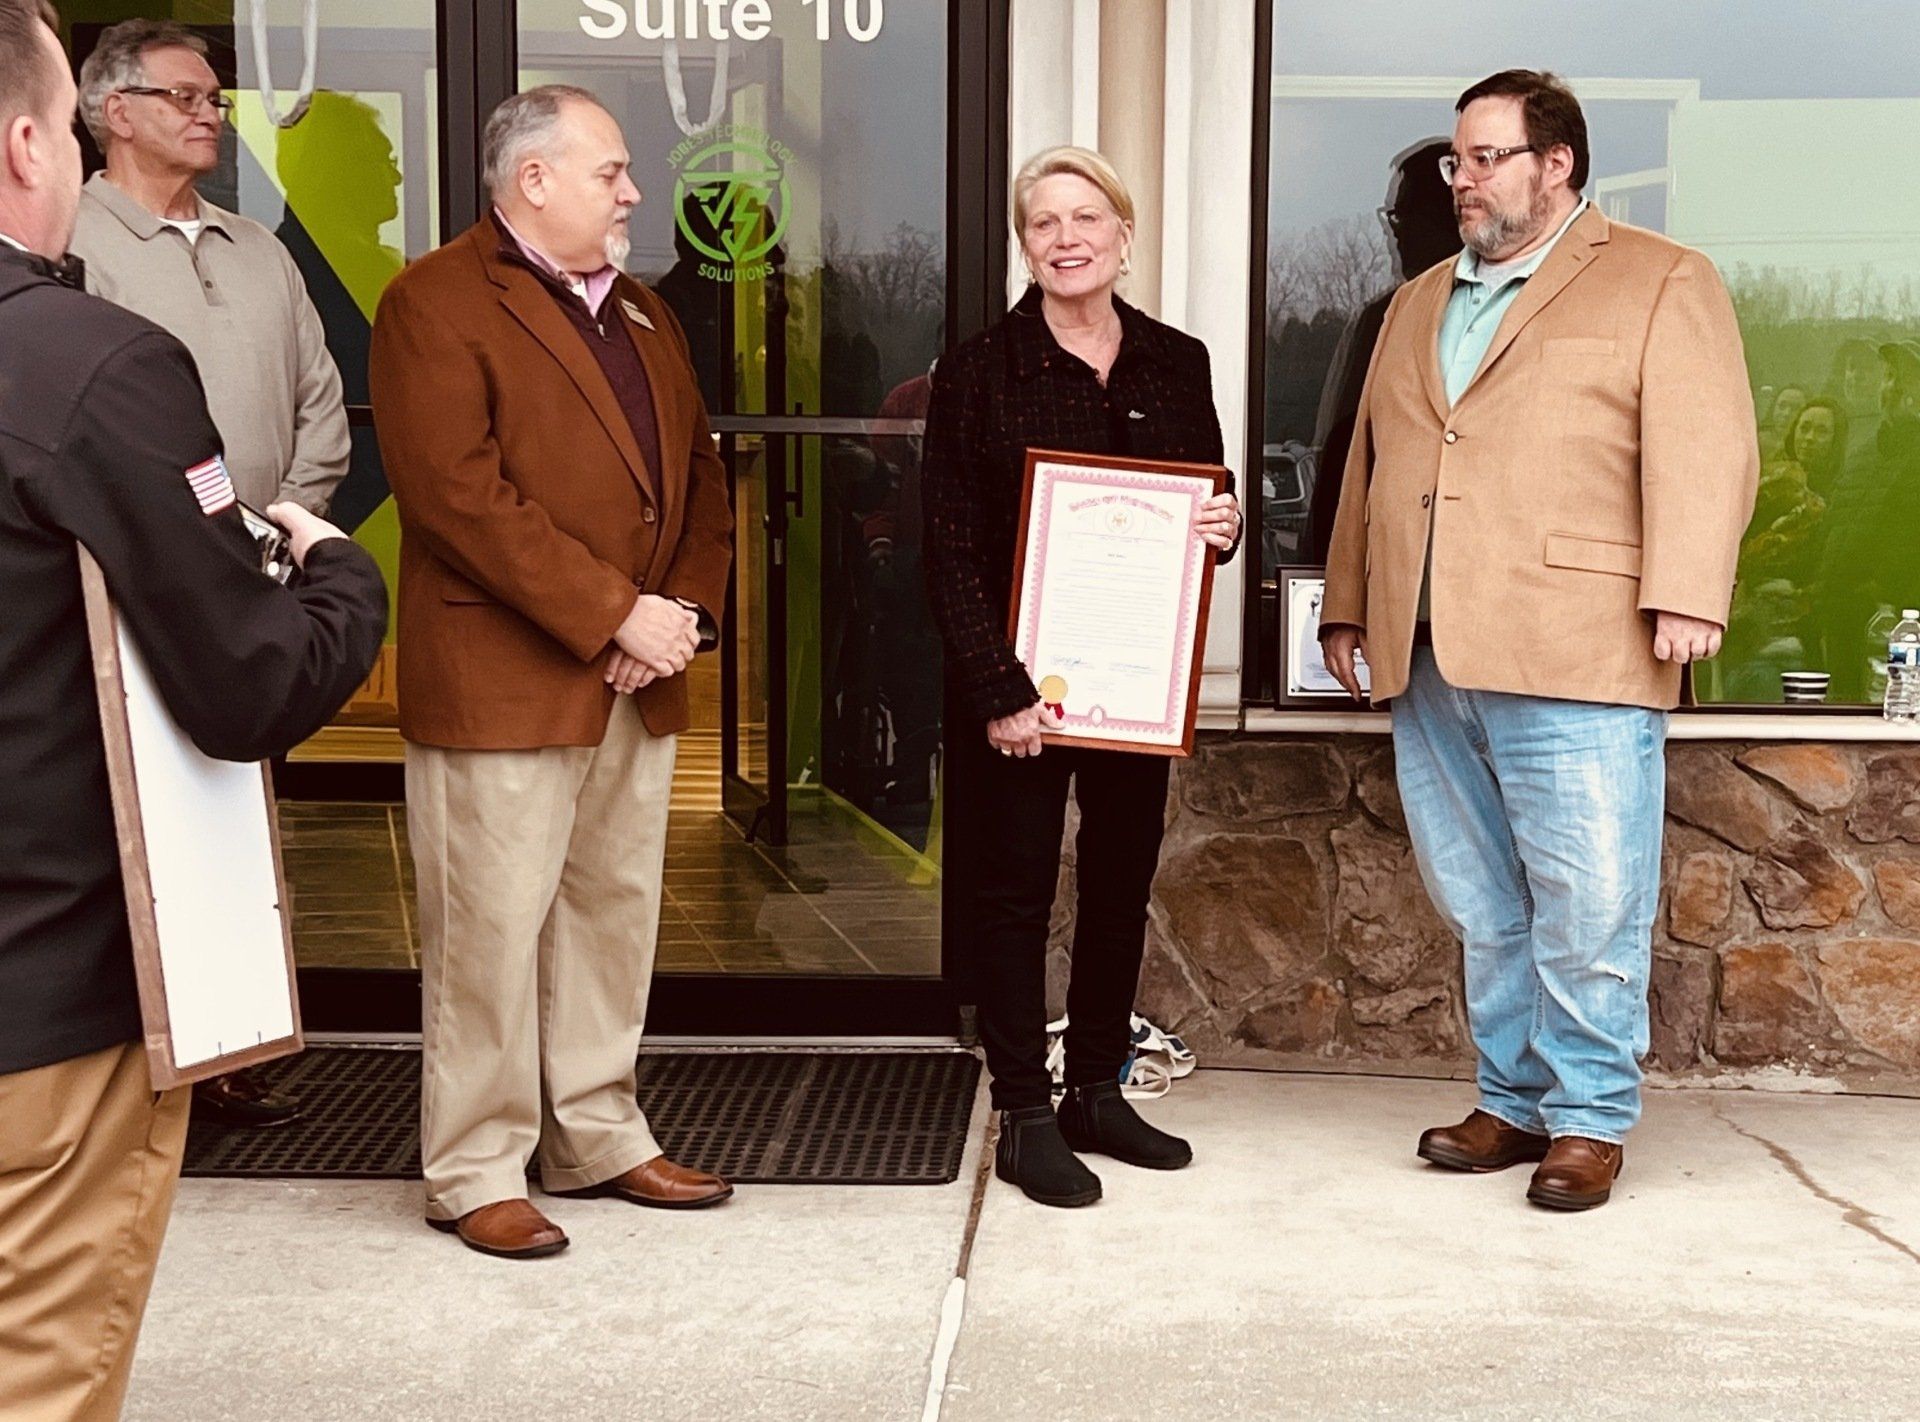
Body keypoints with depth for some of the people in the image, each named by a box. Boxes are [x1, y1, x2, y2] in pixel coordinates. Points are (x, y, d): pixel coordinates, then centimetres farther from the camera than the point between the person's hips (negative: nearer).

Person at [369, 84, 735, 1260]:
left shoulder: (642, 313, 18)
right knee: (492, 930, -1)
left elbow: (700, 477, 16)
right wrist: (613, 616, -18)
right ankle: (477, 1172, 12)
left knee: (616, 917, 14)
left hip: (638, 685, 8)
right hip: (502, 681, -7)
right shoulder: (436, 304, -8)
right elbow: (460, 496, -18)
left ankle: (599, 1137, 27)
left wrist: (684, 609, -2)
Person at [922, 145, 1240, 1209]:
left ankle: (1097, 1092, 26)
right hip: (1020, 681, -4)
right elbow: (951, 549, -8)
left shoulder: (1177, 365, 8)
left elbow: (1209, 503, 18)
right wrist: (998, 691, -16)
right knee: (1019, 889, 3)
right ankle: (1024, 1118, 13)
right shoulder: (980, 371, -5)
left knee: (1123, 883, 11)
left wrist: (1224, 529, -7)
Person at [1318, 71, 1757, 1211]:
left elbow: (1703, 450, -7)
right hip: (1429, 658, 6)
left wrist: (1686, 595, -17)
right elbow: (1371, 463, 24)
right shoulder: (1419, 304, 23)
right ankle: (1515, 1099, 21)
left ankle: (1591, 1117, 9)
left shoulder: (1660, 284, 4)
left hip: (1576, 651, -6)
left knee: (1588, 904, -4)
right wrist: (1348, 603, 20)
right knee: (1483, 905, 10)